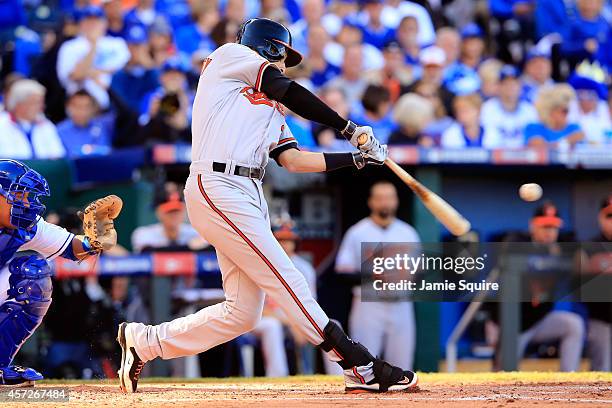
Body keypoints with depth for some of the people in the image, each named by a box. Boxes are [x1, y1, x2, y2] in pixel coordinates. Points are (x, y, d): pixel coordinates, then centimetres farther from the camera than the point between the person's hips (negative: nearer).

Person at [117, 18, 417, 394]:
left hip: (248, 195, 9)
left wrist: (357, 158, 6)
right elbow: (287, 91, -1)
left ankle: (145, 341, 16)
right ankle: (359, 367, -15)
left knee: (242, 313, 3)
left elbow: (293, 160, 15)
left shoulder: (270, 110, 28)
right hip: (218, 188, -9)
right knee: (286, 280, -12)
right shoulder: (230, 56, 9)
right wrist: (349, 128, 2)